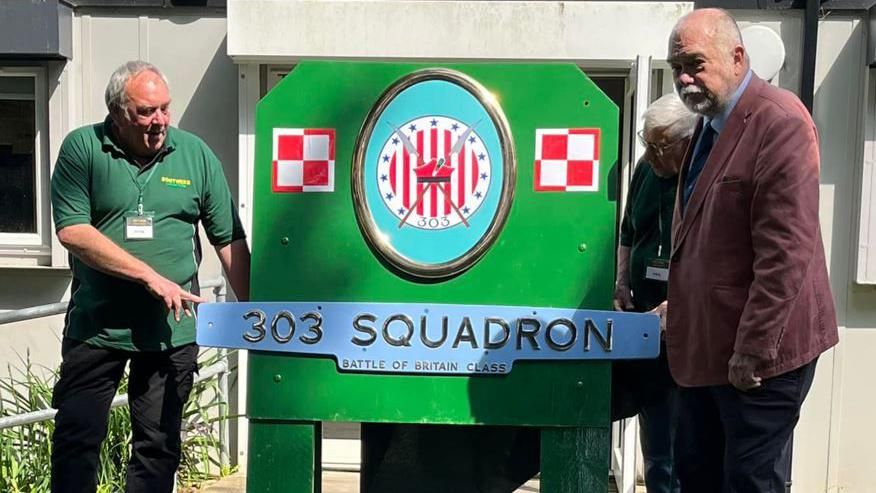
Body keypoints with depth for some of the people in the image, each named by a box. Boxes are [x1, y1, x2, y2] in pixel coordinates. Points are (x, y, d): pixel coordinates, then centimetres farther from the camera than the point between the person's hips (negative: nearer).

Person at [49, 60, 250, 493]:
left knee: (159, 445, 10)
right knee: (75, 440, 8)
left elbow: (230, 240, 2)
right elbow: (71, 230, -14)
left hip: (172, 329, 1)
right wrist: (151, 276, -18)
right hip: (95, 325, -1)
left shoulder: (196, 154, 1)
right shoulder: (82, 148, -4)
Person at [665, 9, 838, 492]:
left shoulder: (779, 122, -17)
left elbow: (786, 251, -22)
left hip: (758, 351, -9)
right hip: (705, 343, 9)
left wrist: (753, 349, -20)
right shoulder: (709, 124, 13)